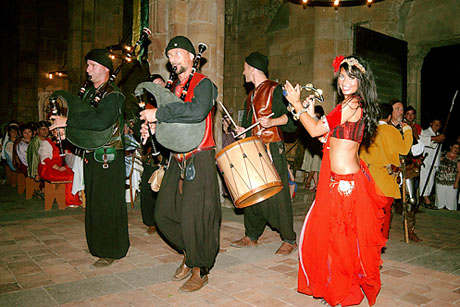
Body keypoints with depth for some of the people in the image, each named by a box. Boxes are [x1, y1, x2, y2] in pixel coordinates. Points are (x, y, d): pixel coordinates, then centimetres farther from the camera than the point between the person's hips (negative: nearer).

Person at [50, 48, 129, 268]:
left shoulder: (113, 96, -11)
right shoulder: (88, 92, 16)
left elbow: (101, 122, -28)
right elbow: (82, 118, 21)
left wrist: (68, 122, -22)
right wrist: (67, 130, 0)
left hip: (108, 157, -8)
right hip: (91, 155, 8)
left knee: (107, 204, -2)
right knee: (93, 202, 14)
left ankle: (111, 251, 9)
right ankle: (98, 246, 28)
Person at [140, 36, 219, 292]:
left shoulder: (203, 83, -7)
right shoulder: (174, 87, 17)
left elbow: (198, 110, -28)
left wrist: (159, 113, -23)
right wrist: (154, 126, 5)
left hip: (200, 159, -8)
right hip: (178, 160, 8)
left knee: (193, 217, -6)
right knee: (164, 212, 9)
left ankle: (200, 270, 13)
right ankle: (189, 254, 30)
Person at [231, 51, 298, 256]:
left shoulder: (275, 89, -4)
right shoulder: (251, 96, 21)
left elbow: (290, 116, -11)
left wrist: (272, 121, -25)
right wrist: (242, 131, 9)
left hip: (272, 149, -8)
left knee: (277, 194, -6)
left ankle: (289, 240, 5)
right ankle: (251, 236, 21)